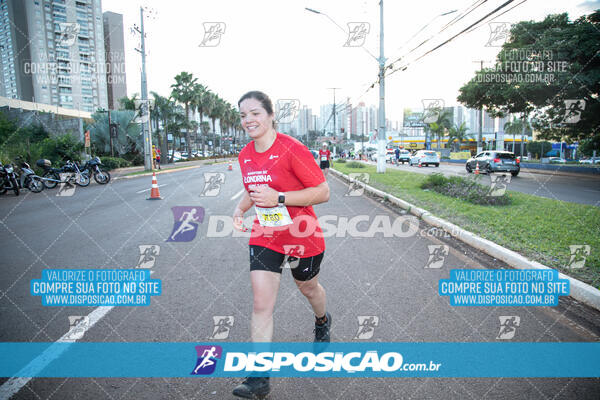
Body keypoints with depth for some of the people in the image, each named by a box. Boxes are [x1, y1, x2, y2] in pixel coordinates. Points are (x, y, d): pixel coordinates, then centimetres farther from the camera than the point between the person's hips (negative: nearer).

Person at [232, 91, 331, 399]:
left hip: (302, 238, -4)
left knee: (307, 287, 22)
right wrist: (241, 207, -5)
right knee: (261, 304, -3)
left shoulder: (292, 149, -20)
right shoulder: (245, 155, 0)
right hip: (264, 237, 4)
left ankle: (322, 321, 57)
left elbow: (323, 192, -20)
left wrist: (279, 198, -30)